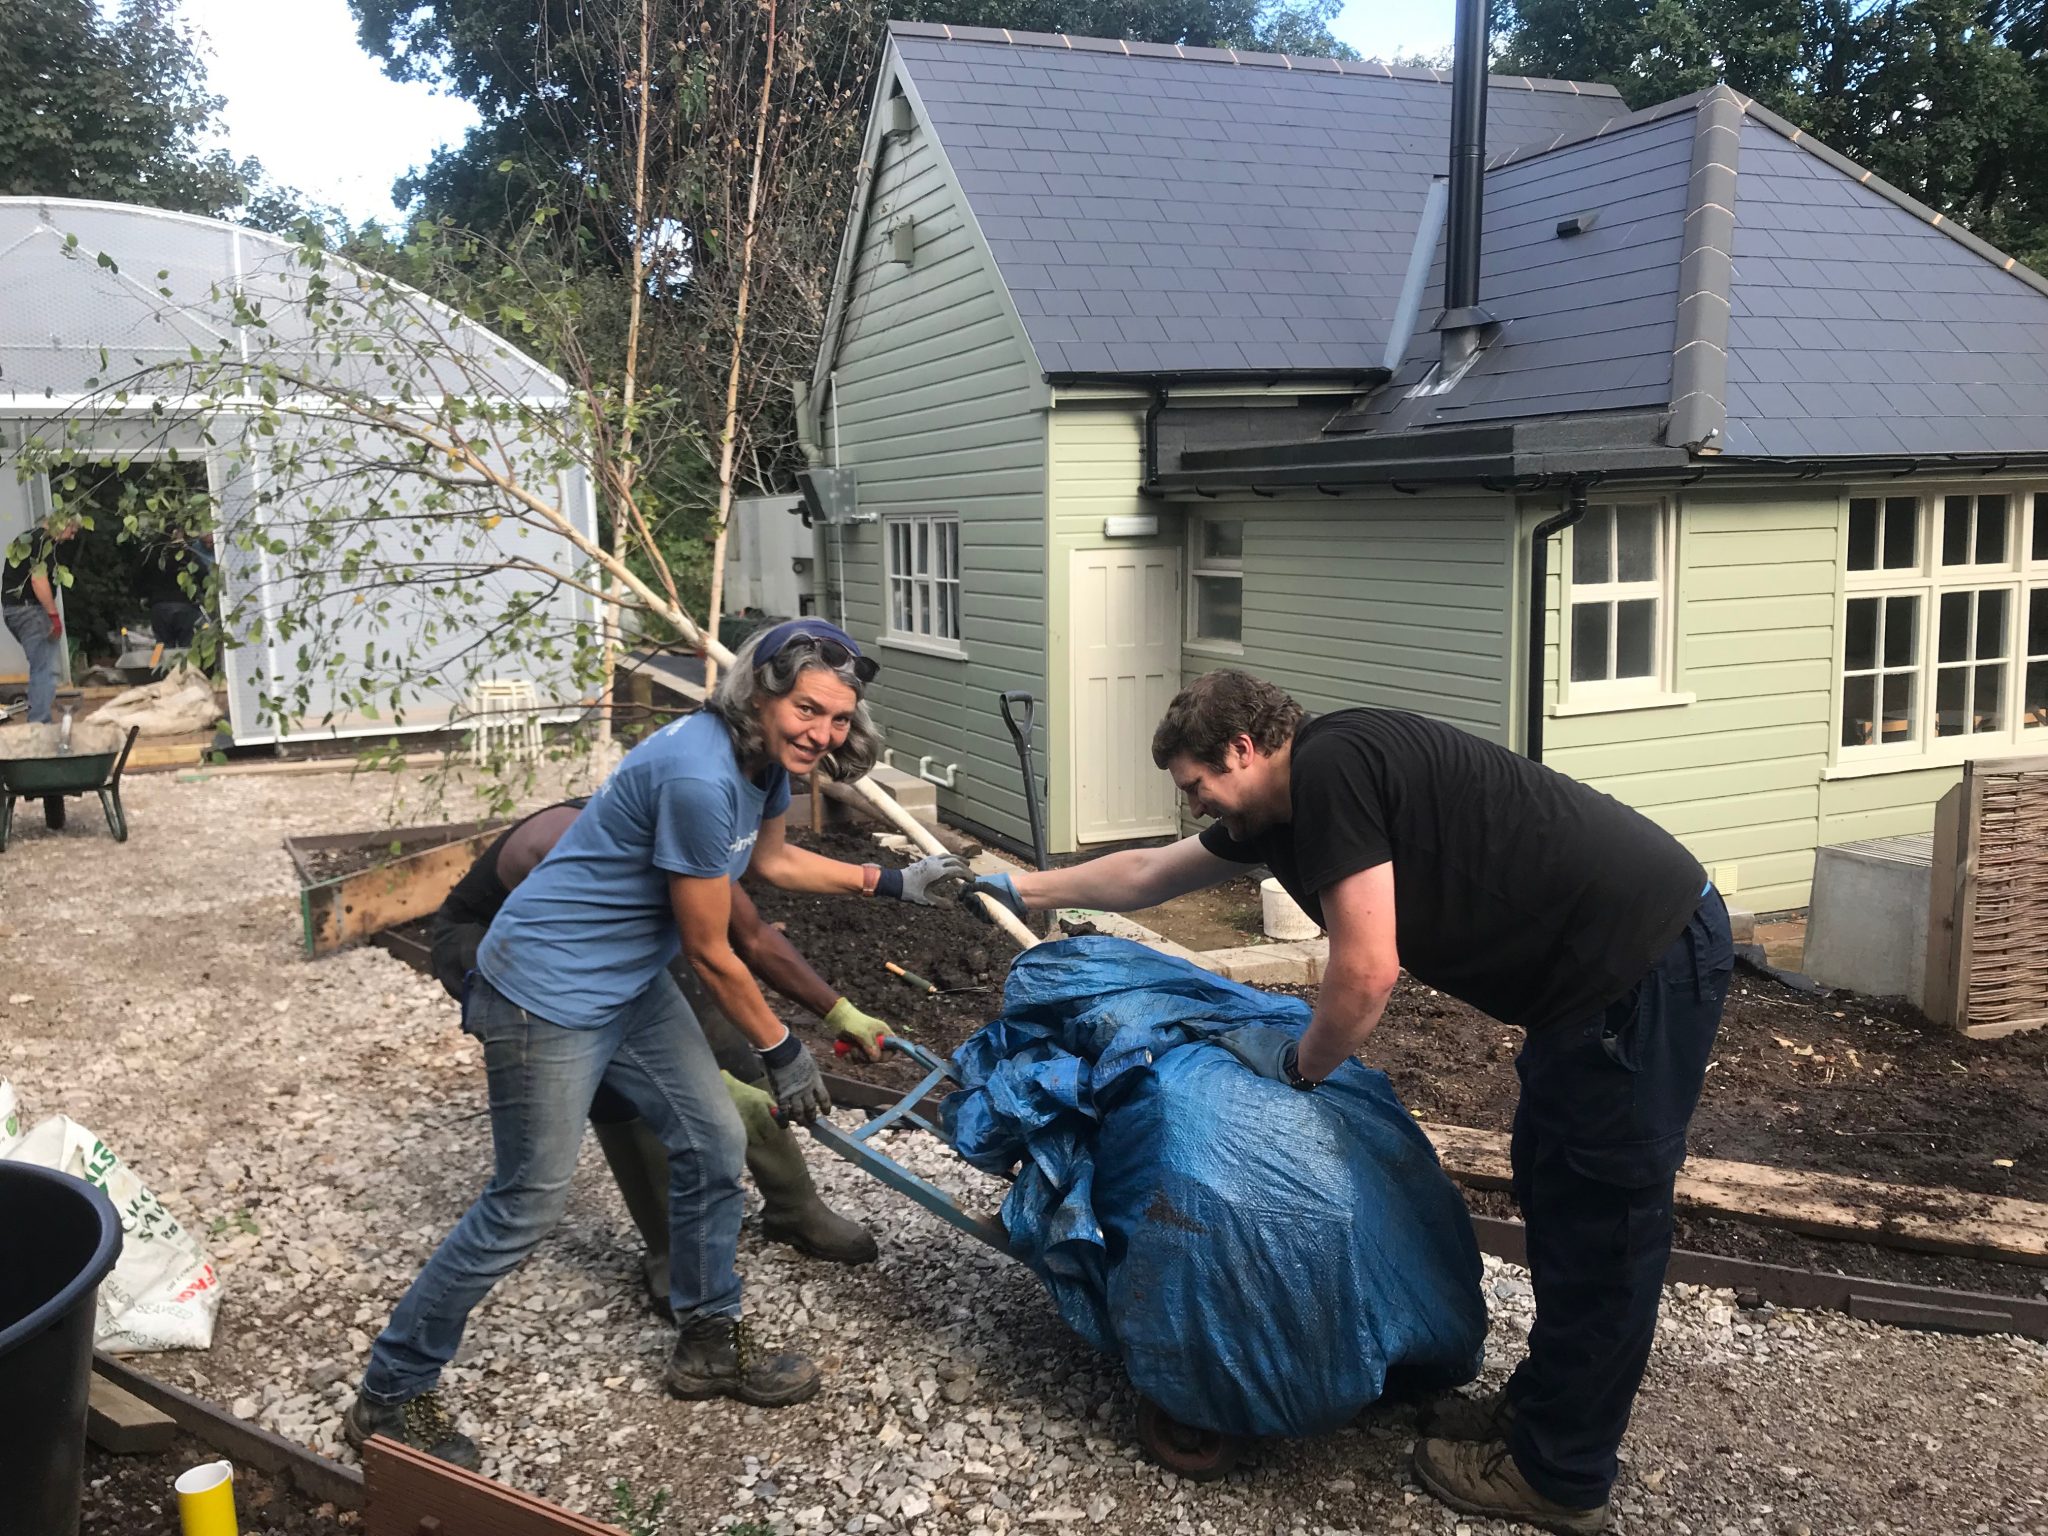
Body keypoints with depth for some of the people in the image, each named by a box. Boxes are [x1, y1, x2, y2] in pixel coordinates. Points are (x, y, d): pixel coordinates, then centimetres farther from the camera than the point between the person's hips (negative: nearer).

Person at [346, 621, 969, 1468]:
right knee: (529, 1203, -1)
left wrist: (893, 882, 18)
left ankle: (709, 1342, 31)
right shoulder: (698, 778, -30)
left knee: (713, 1141, 12)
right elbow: (710, 952, -20)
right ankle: (390, 1397, 17)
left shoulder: (764, 761, -1)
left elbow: (773, 860, 21)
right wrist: (781, 1051, -7)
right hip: (548, 991, -10)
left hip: (629, 982, 10)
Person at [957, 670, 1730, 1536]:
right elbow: (1148, 874, 24)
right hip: (1601, 967, 9)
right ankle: (1543, 1406, 34)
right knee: (1552, 1190, 18)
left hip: (1647, 959, -9)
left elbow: (1366, 974, -21)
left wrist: (1299, 1064, -3)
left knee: (1600, 1221, 2)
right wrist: (1021, 891, 32)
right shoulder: (1283, 812, 11)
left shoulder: (1332, 766, -18)